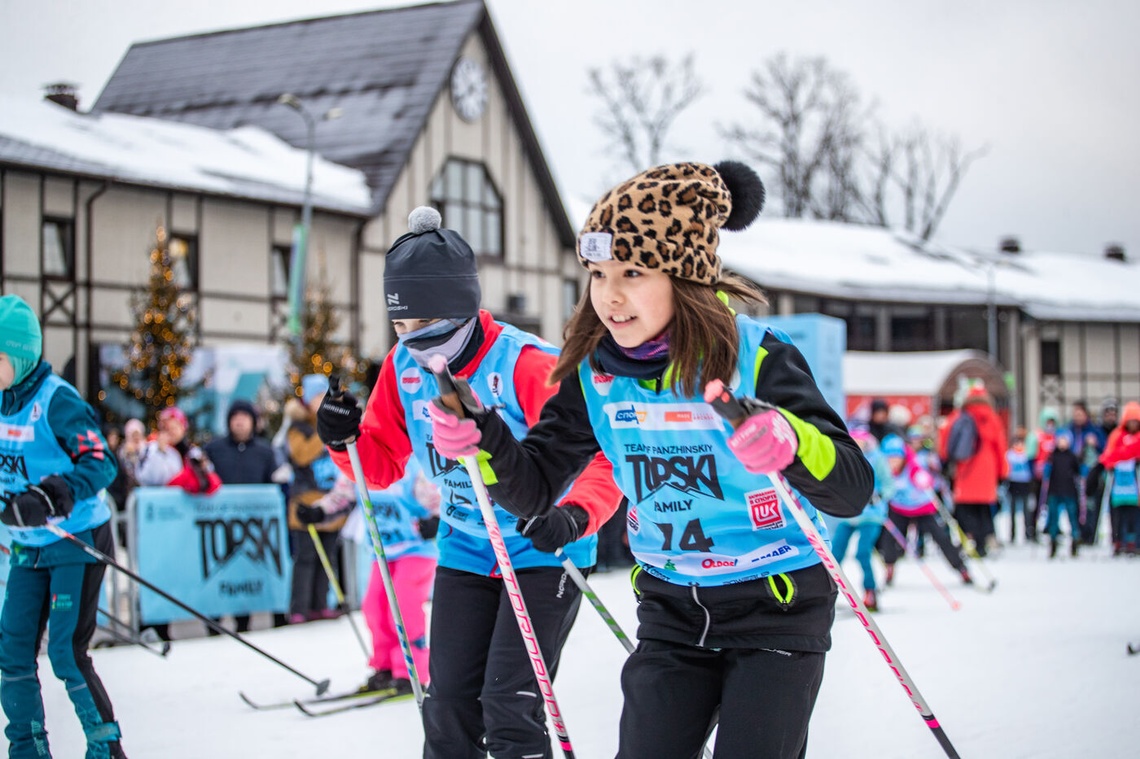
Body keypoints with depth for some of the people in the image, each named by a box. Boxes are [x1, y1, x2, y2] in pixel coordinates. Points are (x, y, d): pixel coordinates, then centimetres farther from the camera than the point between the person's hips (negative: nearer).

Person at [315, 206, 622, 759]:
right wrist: (347, 441, -15)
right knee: (449, 709, 7)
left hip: (542, 553, -6)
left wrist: (576, 515, -44)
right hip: (464, 553, 6)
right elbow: (383, 463, 7)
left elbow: (602, 454, -26)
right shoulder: (403, 367, -4)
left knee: (509, 708, -10)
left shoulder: (526, 364, -24)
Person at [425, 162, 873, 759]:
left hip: (776, 604, -4)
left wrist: (790, 442, -47)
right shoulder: (595, 375, -5)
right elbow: (535, 488, 2)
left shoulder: (756, 357, -19)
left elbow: (853, 488, -25)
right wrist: (481, 440, -19)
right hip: (671, 608, 4)